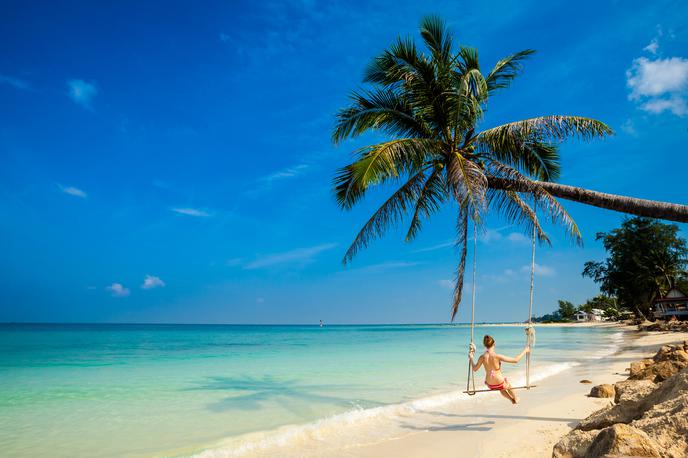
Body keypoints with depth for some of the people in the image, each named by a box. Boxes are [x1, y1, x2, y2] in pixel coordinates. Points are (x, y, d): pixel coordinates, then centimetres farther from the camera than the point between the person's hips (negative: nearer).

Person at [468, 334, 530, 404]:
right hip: (500, 384, -3)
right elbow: (515, 360, -20)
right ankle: (515, 399, 62)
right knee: (508, 386, 36)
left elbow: (474, 369, 0)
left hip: (490, 385, 3)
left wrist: (471, 358, 12)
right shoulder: (497, 356, -26)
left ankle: (511, 399, 62)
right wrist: (525, 351, -8)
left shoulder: (482, 357, -15)